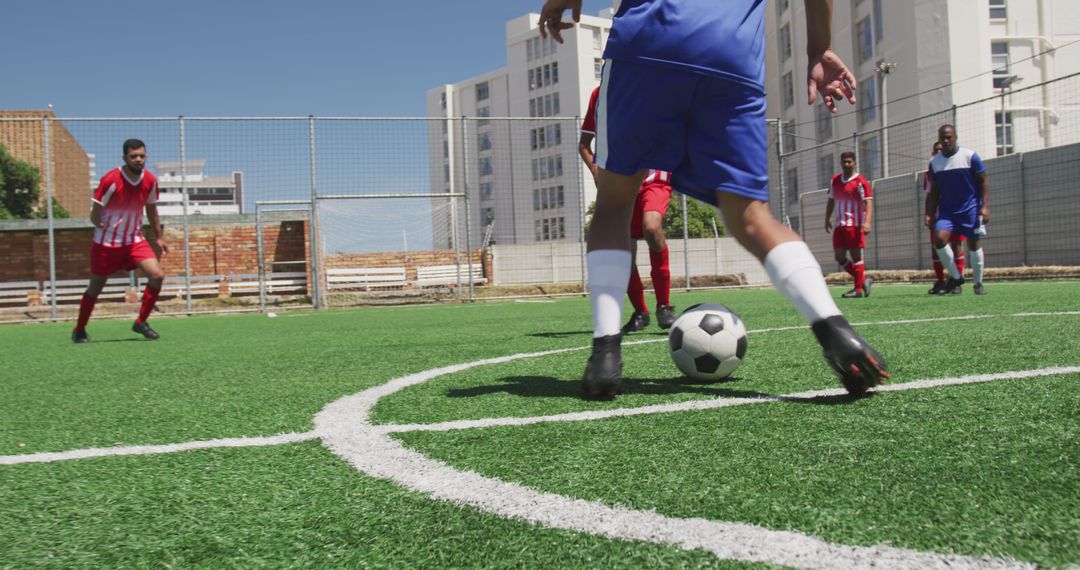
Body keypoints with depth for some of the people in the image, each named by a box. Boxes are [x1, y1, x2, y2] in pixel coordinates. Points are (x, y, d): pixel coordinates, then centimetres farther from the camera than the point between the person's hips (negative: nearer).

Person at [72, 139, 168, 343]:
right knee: (96, 287, 8)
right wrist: (101, 224, -24)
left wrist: (158, 237, 12)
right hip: (106, 242, -3)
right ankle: (79, 330, 29)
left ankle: (141, 322, 0)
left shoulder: (150, 180, -5)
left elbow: (151, 210, 11)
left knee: (158, 275, -16)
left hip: (135, 240, 4)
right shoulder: (111, 180, -19)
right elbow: (94, 214, -10)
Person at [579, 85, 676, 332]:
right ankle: (640, 312, 25)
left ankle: (664, 305, -17)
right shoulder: (599, 94, 5)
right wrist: (596, 171, -5)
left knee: (651, 226, -31)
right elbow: (584, 144, 12)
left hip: (653, 180, -3)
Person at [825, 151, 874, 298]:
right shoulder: (835, 180, 13)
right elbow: (831, 201, 22)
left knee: (856, 256, -4)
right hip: (839, 225, 7)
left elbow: (868, 202, -14)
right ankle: (864, 280, 17)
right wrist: (827, 219, 14)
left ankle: (858, 289, 1)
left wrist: (867, 221, -27)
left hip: (855, 225, -7)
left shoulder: (861, 182, -6)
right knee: (839, 257, 4)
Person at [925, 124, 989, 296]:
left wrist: (985, 206, -12)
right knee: (939, 238, -17)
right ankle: (956, 277, 0)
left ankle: (978, 283, 17)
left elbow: (984, 181, -4)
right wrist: (929, 214, 4)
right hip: (946, 210, 3)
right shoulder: (934, 162, 5)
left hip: (970, 209, -3)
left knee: (974, 244, 2)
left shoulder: (970, 156, -6)